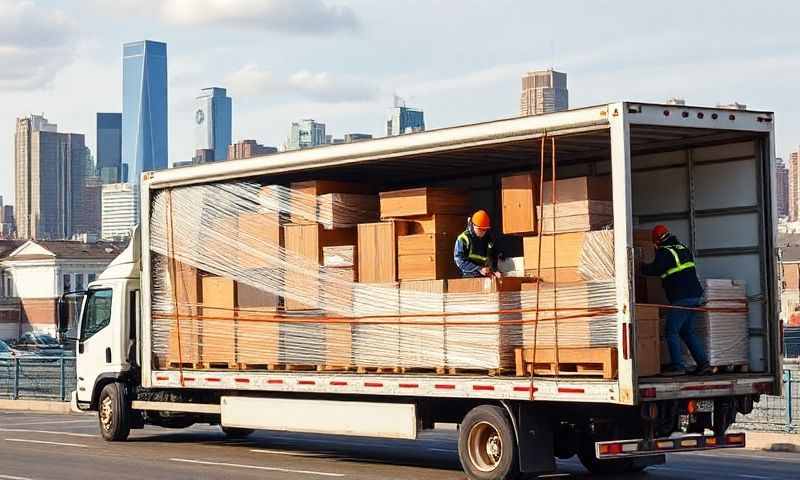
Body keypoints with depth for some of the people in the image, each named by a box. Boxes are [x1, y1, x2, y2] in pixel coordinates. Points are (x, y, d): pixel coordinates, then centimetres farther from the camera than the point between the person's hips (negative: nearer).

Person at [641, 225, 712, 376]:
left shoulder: (664, 253, -10)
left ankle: (678, 366, -7)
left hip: (681, 299, -8)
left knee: (672, 332, -2)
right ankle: (703, 363, 9)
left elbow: (656, 269, -20)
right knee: (688, 332, 15)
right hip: (695, 295, 8)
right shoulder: (683, 248, 15)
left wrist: (642, 267, -3)